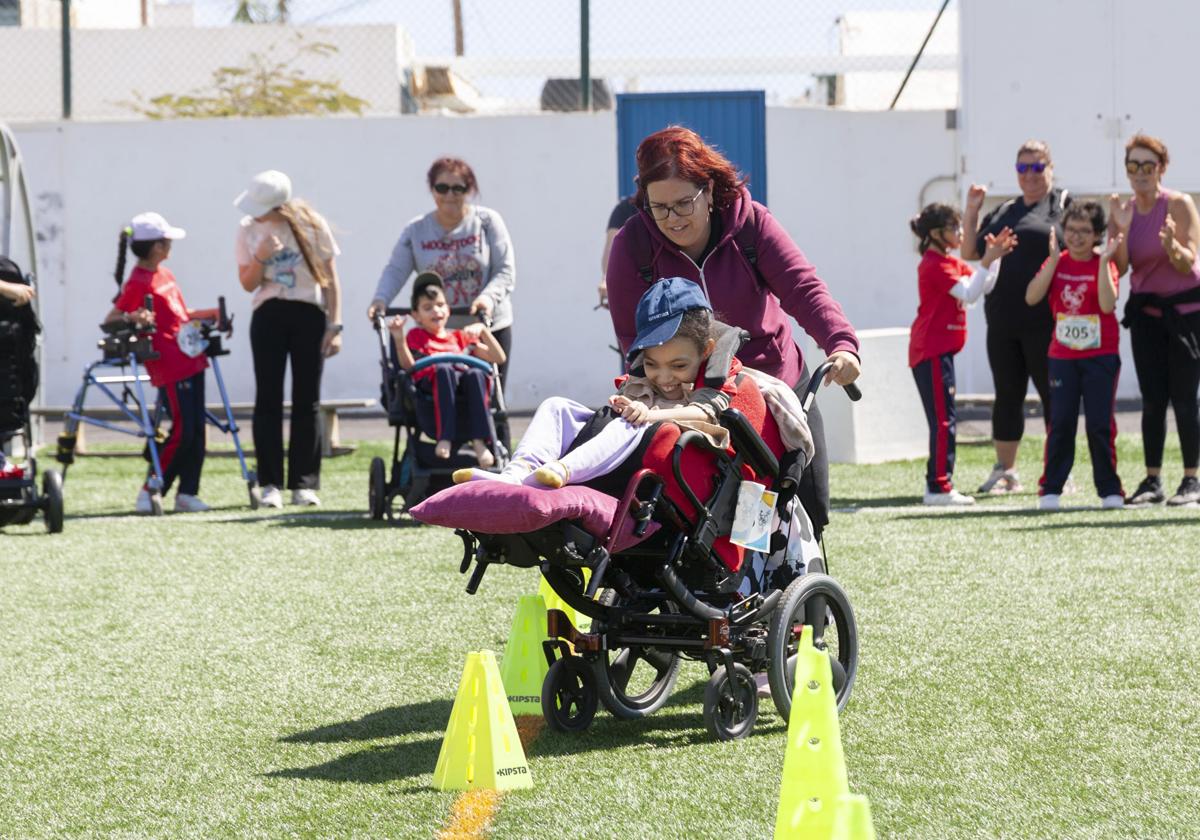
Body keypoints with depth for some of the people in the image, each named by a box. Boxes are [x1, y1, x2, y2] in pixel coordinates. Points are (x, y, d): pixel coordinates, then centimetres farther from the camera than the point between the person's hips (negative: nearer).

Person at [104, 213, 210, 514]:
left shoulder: (165, 275, 14)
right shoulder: (138, 282, -11)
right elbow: (110, 320, -14)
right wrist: (132, 318, -32)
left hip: (192, 361, 9)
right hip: (169, 367, -9)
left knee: (196, 431, 7)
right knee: (181, 431, -11)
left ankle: (187, 492, 13)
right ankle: (149, 492, -1)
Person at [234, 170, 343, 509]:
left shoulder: (311, 225, -5)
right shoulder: (249, 229, 0)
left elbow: (330, 278, 1)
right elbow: (248, 284, 3)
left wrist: (335, 325, -4)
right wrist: (261, 258, -17)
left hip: (309, 315, -1)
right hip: (268, 316, 1)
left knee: (308, 400, 0)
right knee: (268, 399, -3)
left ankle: (304, 483, 4)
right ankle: (270, 484, -1)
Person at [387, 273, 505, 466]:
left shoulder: (459, 337, 34)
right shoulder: (416, 336, 26)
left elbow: (498, 358, 27)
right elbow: (408, 365, 5)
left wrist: (482, 330, 13)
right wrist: (398, 338, -9)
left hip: (465, 390, 2)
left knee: (475, 373, -33)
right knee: (444, 369, -37)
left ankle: (479, 441, -40)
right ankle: (445, 439, -44)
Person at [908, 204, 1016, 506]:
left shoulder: (950, 263, 17)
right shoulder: (935, 265, -14)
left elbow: (983, 286, 15)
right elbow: (969, 294, -21)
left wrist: (994, 256, 5)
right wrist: (989, 260, -21)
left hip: (940, 350, 10)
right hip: (932, 351, -10)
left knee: (942, 419, 12)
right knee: (943, 419, -11)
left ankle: (937, 484, 15)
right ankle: (939, 487, -11)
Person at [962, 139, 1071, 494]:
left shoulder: (1064, 204, 2)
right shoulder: (1003, 212, 19)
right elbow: (970, 253, 18)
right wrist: (971, 212, 8)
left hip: (1045, 322, -6)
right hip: (1002, 323, 6)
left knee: (1054, 396, -1)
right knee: (1007, 396, 10)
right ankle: (1004, 471, 18)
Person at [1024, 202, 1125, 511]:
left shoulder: (1104, 264, -3)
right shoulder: (1058, 262, 5)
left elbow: (1107, 304, -21)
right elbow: (1032, 297, -9)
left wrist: (1104, 261, -23)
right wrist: (1053, 260, -13)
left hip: (1101, 356, -2)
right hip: (1062, 355, 2)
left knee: (1100, 424, -1)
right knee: (1060, 423, 0)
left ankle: (1109, 490, 7)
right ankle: (1050, 489, 5)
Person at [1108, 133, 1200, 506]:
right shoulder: (1124, 209, 2)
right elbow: (1120, 268, -3)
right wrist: (1121, 231, -18)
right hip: (1146, 311, 4)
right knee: (1152, 399, 3)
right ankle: (1152, 481, 6)